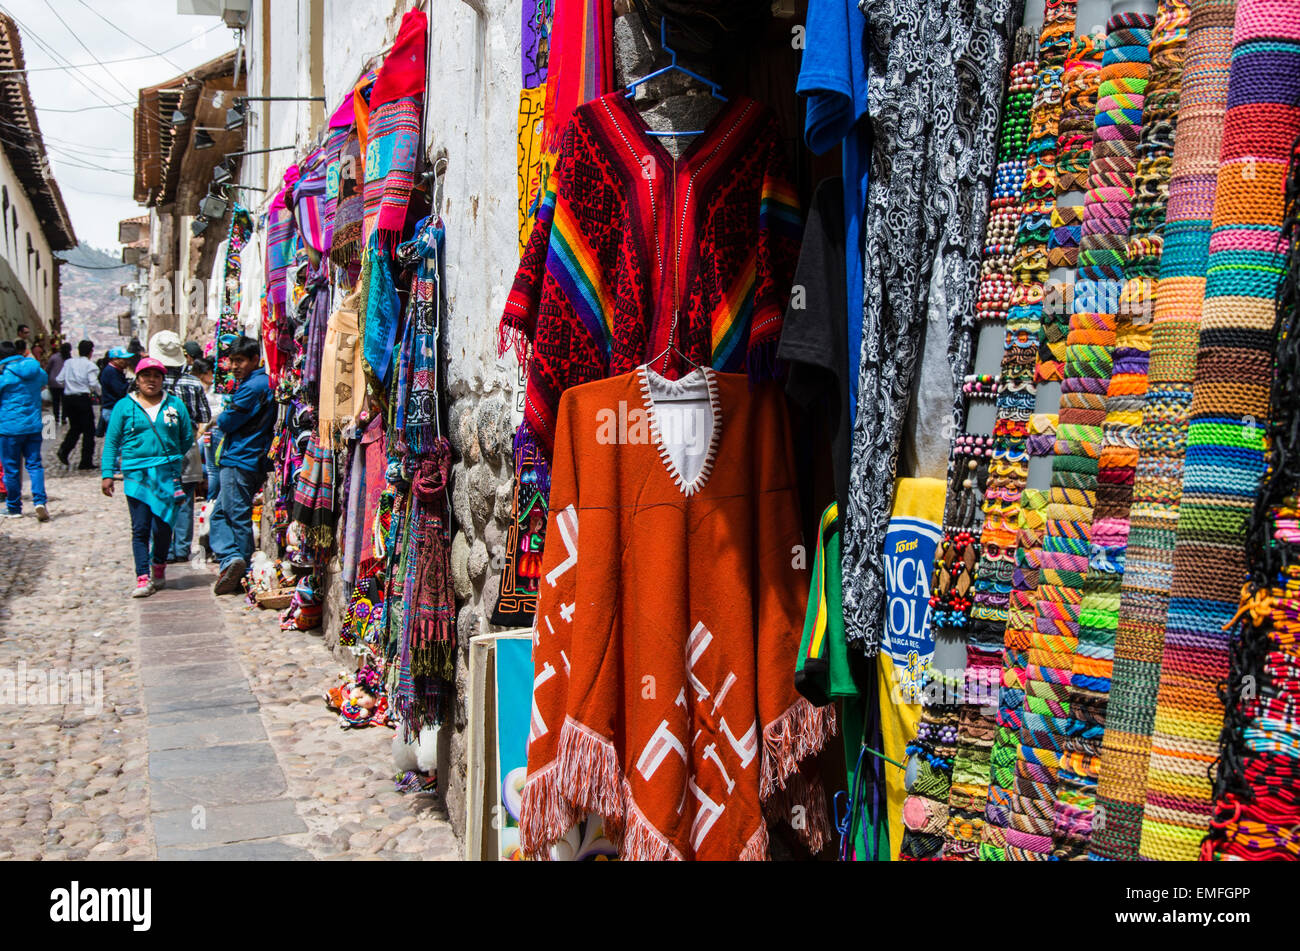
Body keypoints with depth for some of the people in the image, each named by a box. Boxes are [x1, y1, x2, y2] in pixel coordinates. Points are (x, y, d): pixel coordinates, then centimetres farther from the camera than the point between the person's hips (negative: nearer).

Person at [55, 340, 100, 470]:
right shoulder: (90, 365, -7)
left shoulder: (68, 363, 7)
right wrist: (99, 393, 4)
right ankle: (86, 461, 2)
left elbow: (60, 380, 6)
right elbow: (93, 384, -15)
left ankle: (64, 450, -3)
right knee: (88, 430, 3)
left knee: (75, 427, 19)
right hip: (82, 398, -5)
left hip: (68, 397, 5)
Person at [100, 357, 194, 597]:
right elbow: (111, 442, 8)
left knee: (163, 526, -1)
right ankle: (143, 578, -2)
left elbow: (187, 438, 18)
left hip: (167, 474, 0)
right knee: (140, 528, -4)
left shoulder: (175, 405, 10)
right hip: (136, 475, 0)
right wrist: (107, 474, 3)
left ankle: (159, 567, 23)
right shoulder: (124, 406, 8)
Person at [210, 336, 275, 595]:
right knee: (221, 512, 10)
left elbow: (227, 422, -14)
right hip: (250, 459, 10)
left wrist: (219, 421, 5)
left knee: (238, 516, -6)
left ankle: (233, 561, -4)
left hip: (240, 461, -10)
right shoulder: (263, 382, 14)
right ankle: (232, 559, 5)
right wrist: (224, 421, 4)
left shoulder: (253, 387, -17)